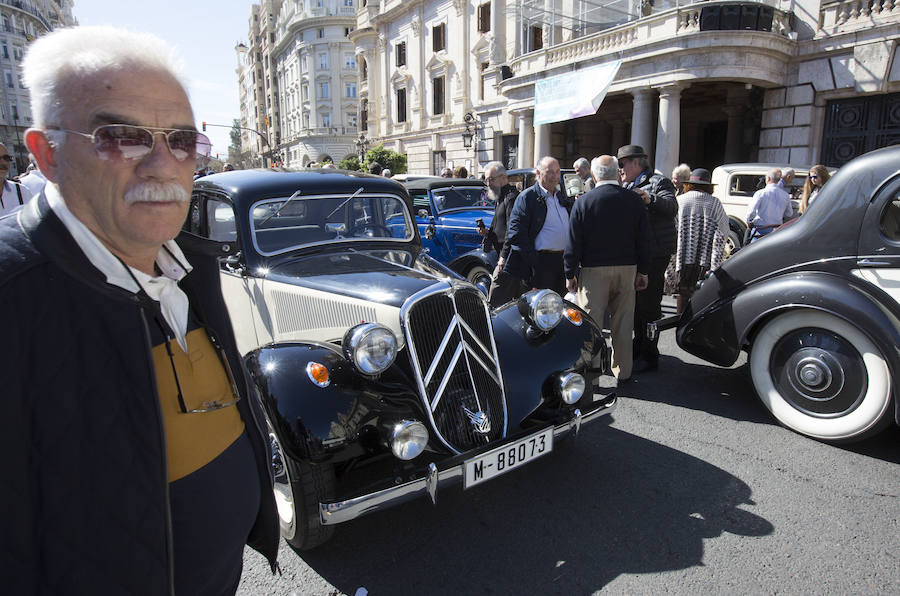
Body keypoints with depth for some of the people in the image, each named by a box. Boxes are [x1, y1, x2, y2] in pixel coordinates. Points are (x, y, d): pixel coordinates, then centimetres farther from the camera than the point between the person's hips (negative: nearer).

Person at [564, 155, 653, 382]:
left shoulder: (584, 201, -6)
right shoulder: (634, 199, 2)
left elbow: (574, 242, -5)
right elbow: (645, 240, 5)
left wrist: (570, 273, 2)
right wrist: (642, 271, 13)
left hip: (593, 270, -3)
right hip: (627, 269, 3)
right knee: (623, 323, 11)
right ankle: (623, 371, 23)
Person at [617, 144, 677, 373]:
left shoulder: (658, 182, -7)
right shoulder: (627, 187, 19)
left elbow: (672, 206, -23)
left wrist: (650, 199, -40)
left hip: (654, 255, -8)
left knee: (648, 305, -5)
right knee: (636, 303, 16)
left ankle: (649, 356, 4)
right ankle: (638, 348, 30)